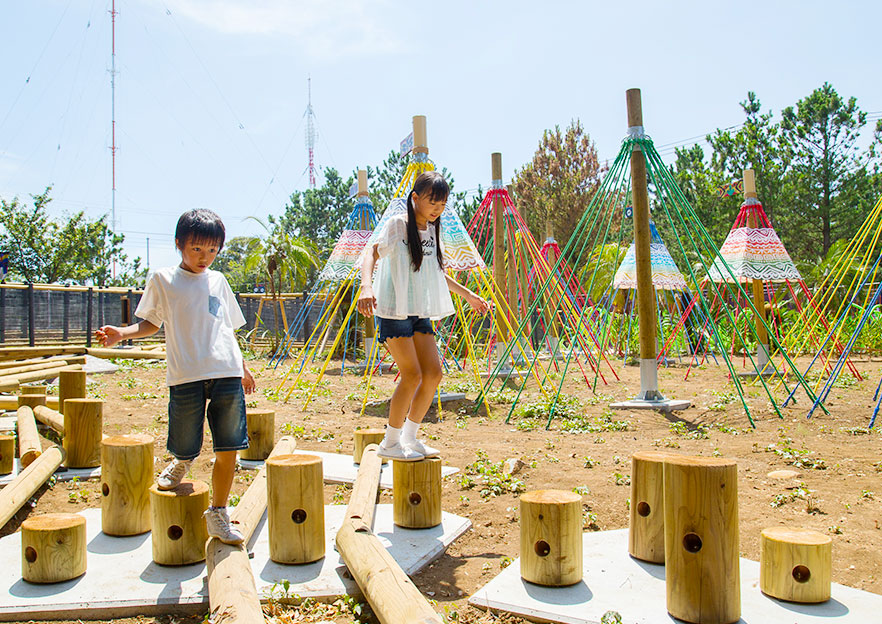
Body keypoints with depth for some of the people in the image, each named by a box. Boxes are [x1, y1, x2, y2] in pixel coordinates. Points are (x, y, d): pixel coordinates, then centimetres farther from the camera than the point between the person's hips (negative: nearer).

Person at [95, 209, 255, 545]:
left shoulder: (218, 280, 17)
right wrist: (122, 333, -9)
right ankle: (181, 462, 41)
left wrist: (242, 368, 26)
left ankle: (218, 515, 17)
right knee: (185, 448, 2)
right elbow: (151, 323, 11)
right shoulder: (163, 280, 8)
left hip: (227, 373, 3)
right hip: (186, 376, -2)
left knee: (228, 450, 1)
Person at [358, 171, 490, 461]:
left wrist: (468, 295, 28)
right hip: (394, 310, -7)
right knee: (412, 374, -11)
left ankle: (410, 438, 16)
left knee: (433, 373, 1)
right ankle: (390, 443, 5)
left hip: (420, 312, 7)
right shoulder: (397, 224, -8)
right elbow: (371, 252, -22)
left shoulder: (432, 230, 13)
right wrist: (366, 286, -41)